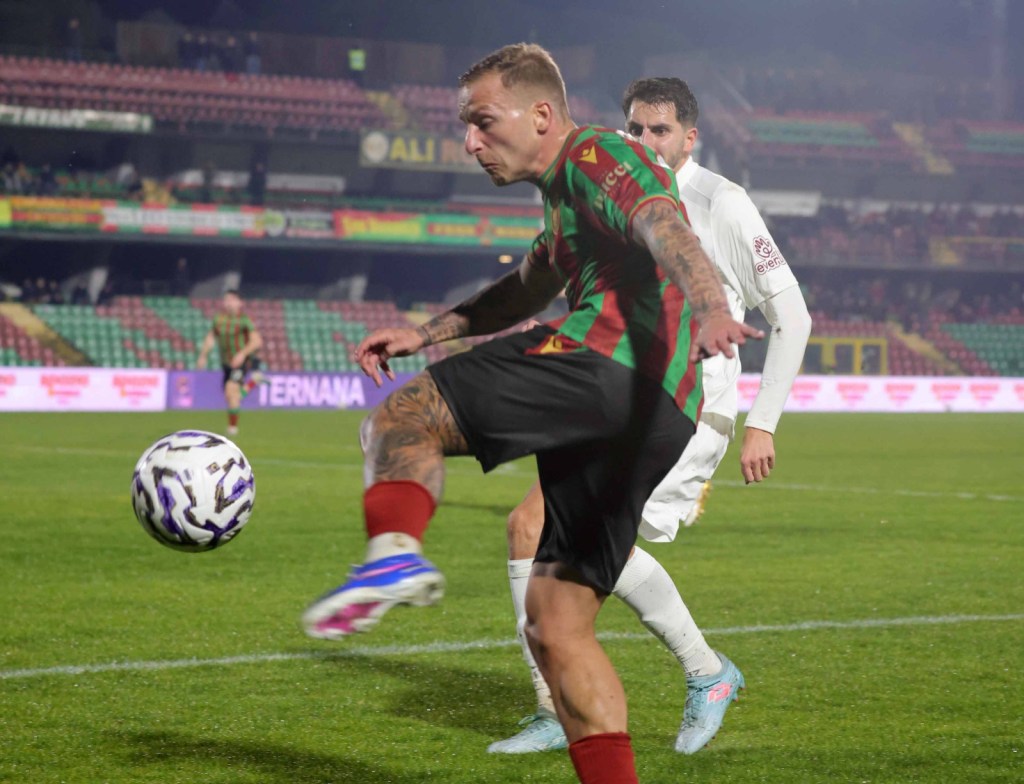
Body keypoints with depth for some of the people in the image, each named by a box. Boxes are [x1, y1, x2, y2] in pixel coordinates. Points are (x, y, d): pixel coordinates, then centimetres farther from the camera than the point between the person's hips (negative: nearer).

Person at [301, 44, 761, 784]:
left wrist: (709, 310, -38)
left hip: (609, 363, -10)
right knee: (557, 627, 9)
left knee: (398, 420, -7)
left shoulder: (597, 155, 1)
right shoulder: (565, 194, 31)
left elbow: (667, 230, -19)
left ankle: (395, 551, -34)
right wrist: (425, 333, 40)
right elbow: (529, 290, 47)